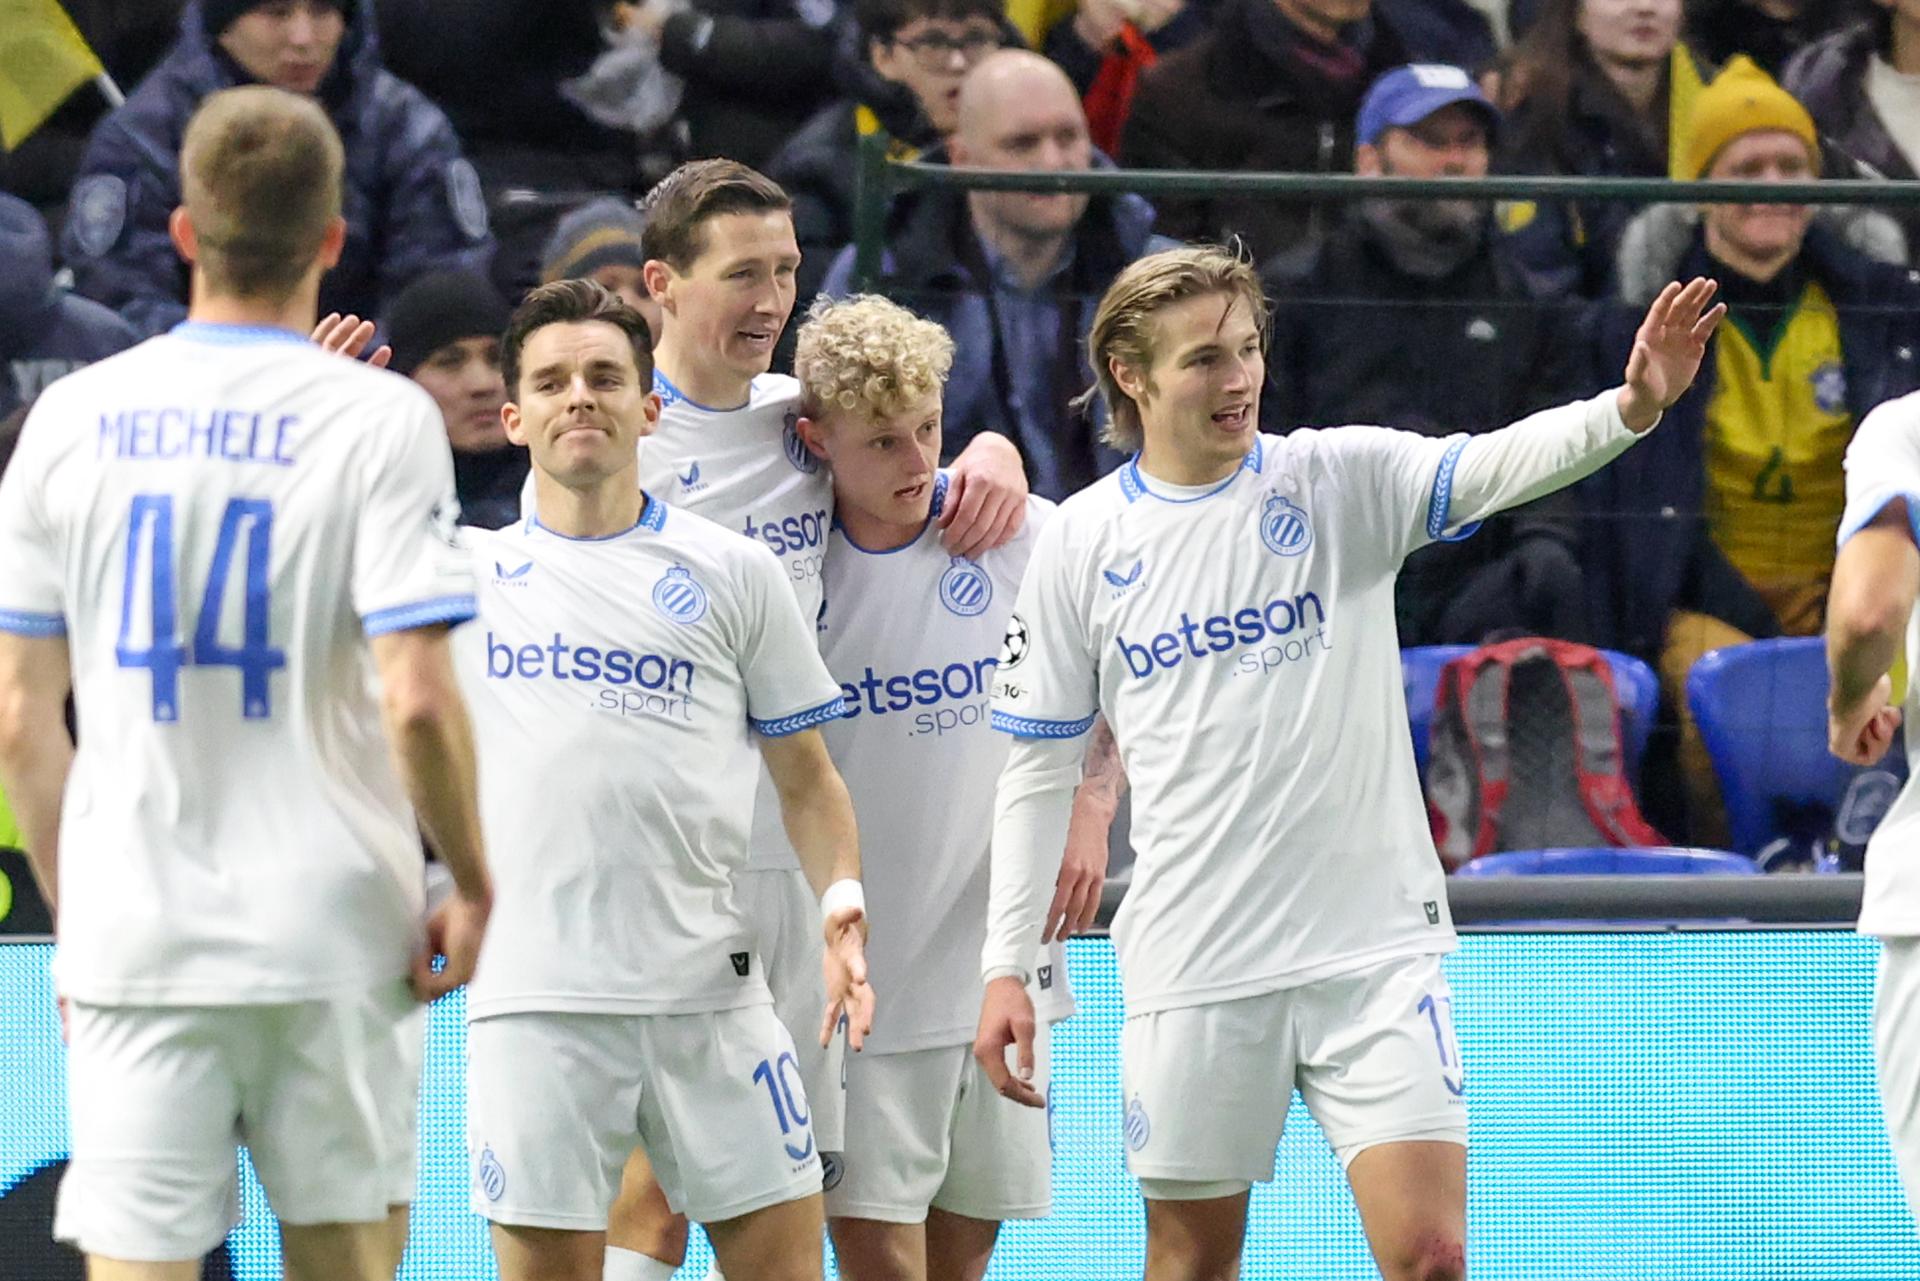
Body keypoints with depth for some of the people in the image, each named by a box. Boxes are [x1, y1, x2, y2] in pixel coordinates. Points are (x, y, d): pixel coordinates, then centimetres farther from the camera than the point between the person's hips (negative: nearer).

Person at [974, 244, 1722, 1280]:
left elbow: (1490, 465, -20)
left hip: (1374, 949, -1)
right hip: (1194, 967, 1)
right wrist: (1006, 968, 4)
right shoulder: (1081, 543, 2)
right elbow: (1038, 768, 9)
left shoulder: (1343, 479, -1)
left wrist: (1627, 409, -39)